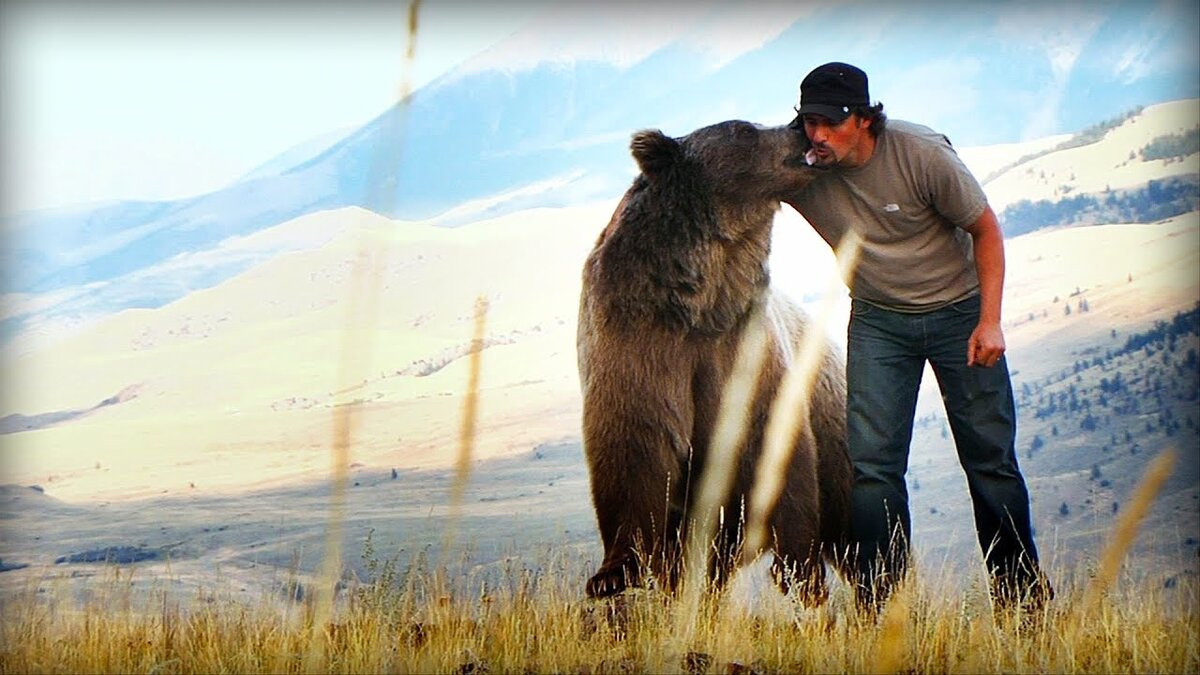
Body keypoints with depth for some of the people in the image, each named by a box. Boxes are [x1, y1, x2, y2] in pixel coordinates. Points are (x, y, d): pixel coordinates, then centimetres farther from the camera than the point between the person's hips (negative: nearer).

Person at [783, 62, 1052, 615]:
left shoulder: (922, 154, -22)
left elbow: (985, 228, -12)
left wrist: (990, 320, -17)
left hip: (959, 310, -2)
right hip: (878, 322, 2)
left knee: (990, 458, 2)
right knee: (871, 464, -9)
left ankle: (1023, 596, 14)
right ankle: (878, 603, -3)